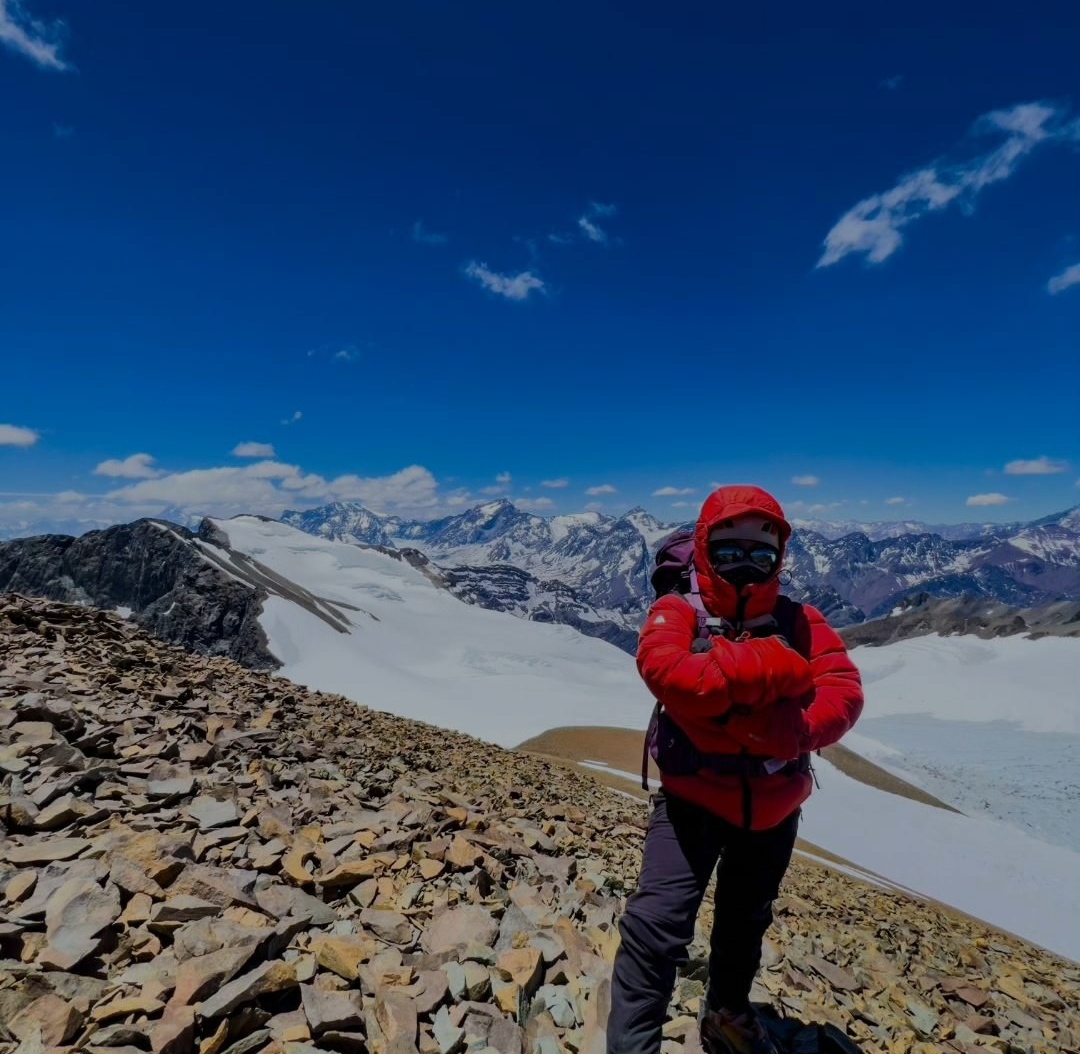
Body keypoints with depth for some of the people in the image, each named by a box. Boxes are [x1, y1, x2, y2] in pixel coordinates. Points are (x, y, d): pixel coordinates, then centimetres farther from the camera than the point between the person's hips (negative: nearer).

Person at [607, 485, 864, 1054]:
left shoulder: (799, 622, -4)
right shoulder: (679, 613, -14)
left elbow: (844, 690, -15)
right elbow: (663, 668, -34)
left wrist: (789, 732, -33)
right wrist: (771, 668, -30)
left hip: (774, 804, 4)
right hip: (694, 795, -4)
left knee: (745, 921, 25)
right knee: (657, 923, -10)